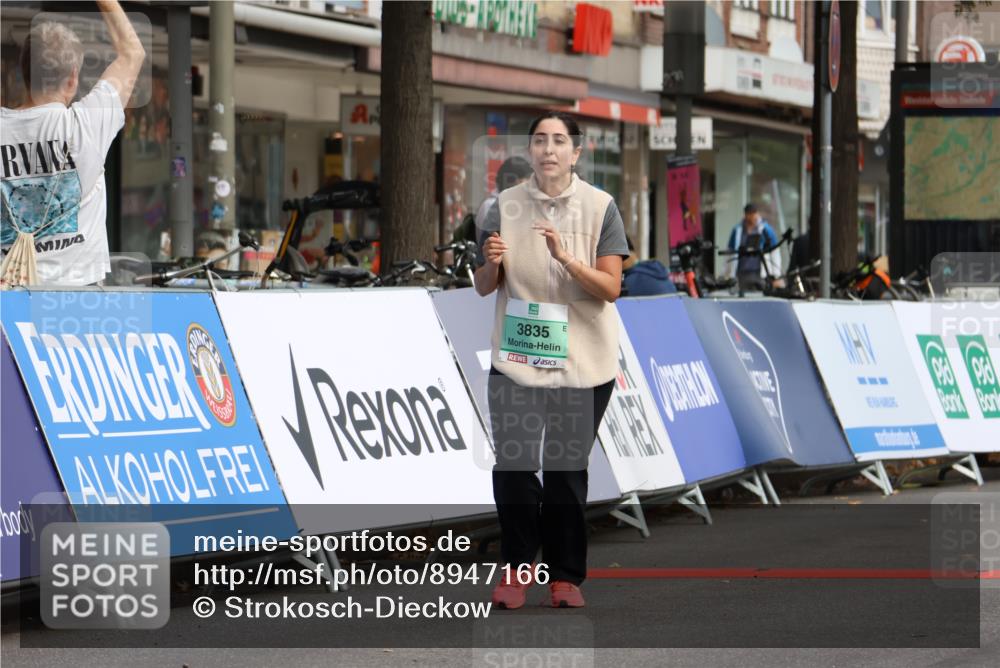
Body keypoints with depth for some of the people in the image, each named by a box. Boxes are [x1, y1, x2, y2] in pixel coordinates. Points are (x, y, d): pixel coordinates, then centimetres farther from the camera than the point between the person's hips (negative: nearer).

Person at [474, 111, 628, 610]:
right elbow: (484, 287, 7)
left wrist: (564, 257, -23)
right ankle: (517, 568, 9)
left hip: (581, 363, -1)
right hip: (516, 359, 1)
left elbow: (610, 288, -8)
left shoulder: (600, 207, -2)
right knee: (513, 466, -5)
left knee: (567, 471, 3)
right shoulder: (506, 205, 3)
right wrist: (492, 264, -15)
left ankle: (565, 575, 13)